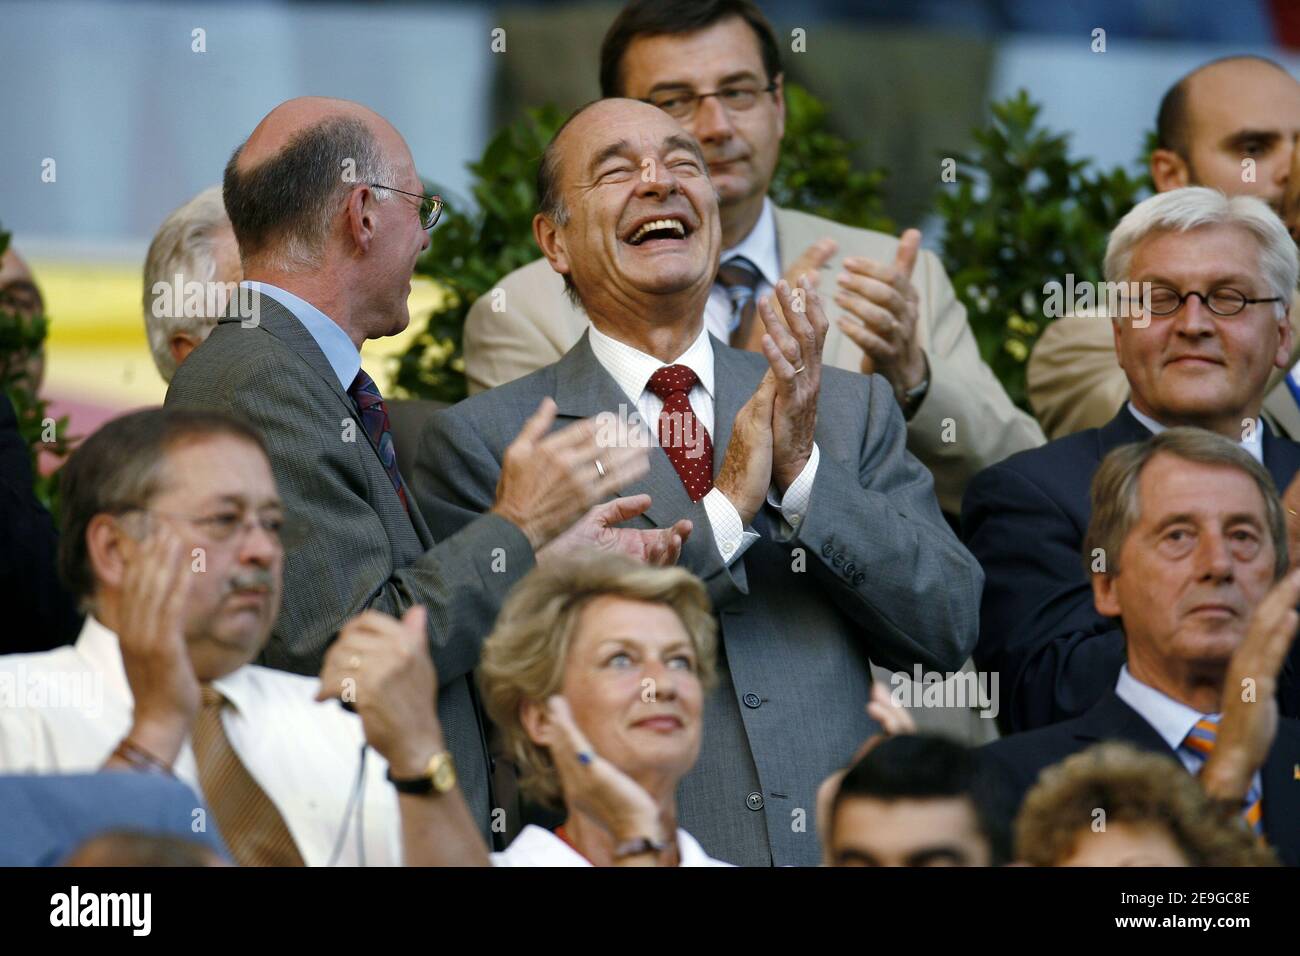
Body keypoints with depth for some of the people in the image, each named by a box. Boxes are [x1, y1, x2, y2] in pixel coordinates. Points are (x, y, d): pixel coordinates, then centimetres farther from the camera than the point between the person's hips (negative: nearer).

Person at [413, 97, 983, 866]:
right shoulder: (484, 441, 0)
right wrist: (724, 508, -12)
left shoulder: (852, 411, 10)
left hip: (847, 848, 2)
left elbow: (949, 628, 2)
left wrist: (805, 472, -9)